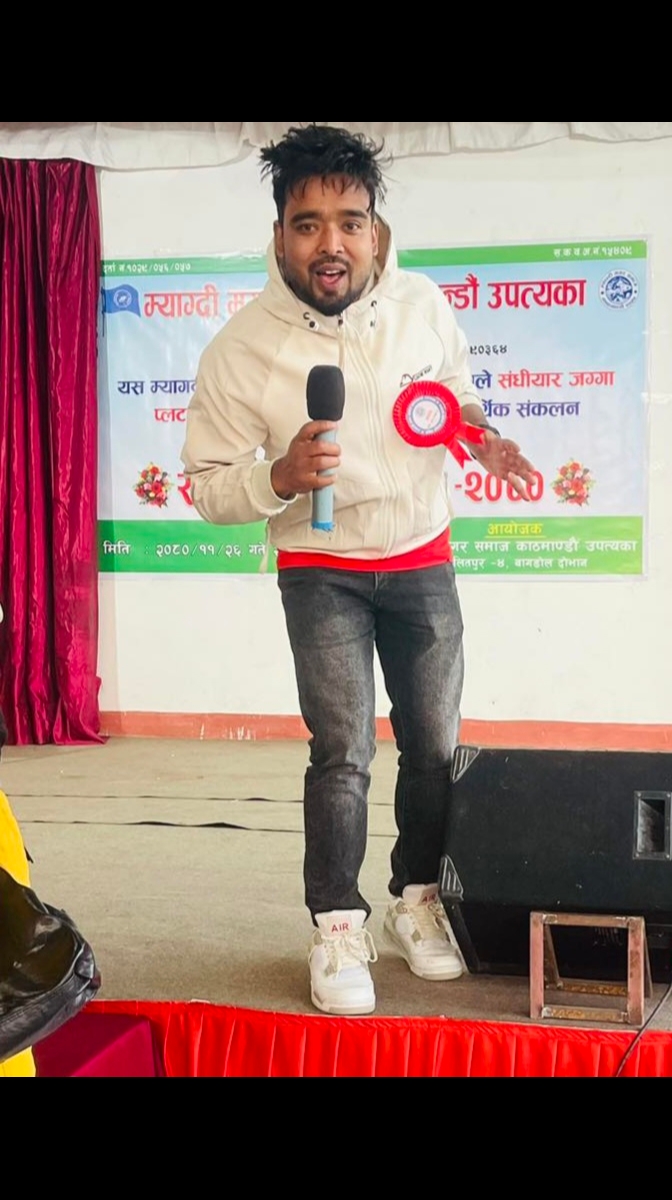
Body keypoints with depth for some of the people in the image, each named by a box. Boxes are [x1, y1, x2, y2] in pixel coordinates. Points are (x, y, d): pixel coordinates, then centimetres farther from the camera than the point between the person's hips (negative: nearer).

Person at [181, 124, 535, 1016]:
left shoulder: (423, 305, -10)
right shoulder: (241, 349, -20)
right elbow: (208, 486, -12)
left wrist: (482, 434, -10)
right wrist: (279, 478, -31)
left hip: (422, 559, 3)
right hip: (321, 570, -3)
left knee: (436, 746, 9)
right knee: (344, 752, -10)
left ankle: (418, 900, 27)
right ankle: (338, 928, 5)